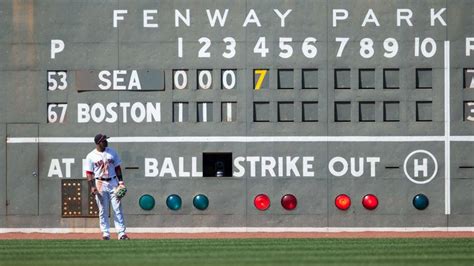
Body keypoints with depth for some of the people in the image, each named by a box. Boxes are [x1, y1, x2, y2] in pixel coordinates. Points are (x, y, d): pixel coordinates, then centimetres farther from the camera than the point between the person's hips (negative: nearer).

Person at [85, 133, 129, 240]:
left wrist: (121, 181, 2)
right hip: (100, 184, -2)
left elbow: (117, 168, 11)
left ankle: (121, 233, -5)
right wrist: (92, 186, -15)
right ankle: (105, 233, 8)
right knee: (103, 210, 2)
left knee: (117, 208, -3)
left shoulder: (112, 152, 7)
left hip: (113, 182, 2)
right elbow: (89, 173, -4)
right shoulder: (91, 156, -2)